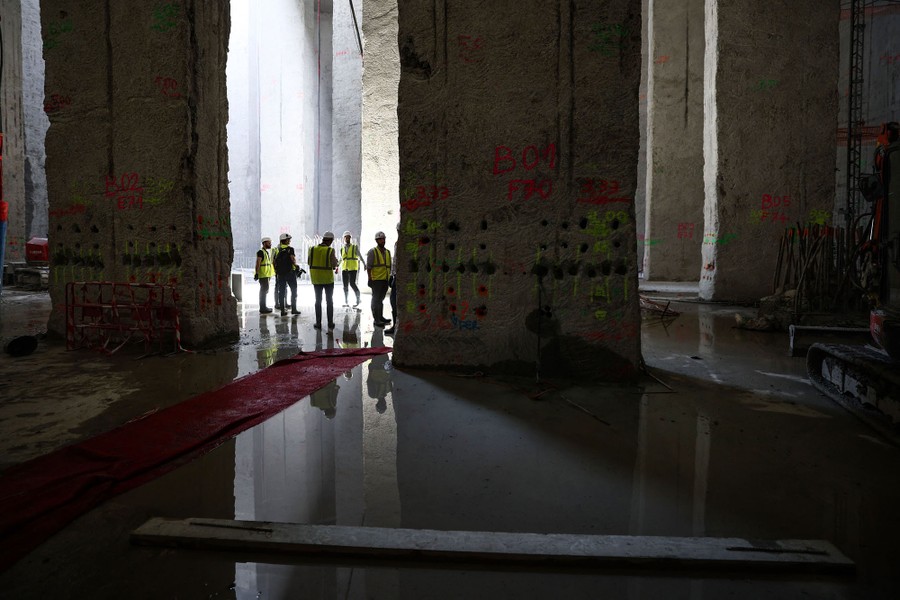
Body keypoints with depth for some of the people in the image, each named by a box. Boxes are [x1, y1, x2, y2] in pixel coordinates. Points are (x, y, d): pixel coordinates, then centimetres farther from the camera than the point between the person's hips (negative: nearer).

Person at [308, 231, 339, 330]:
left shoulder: (312, 249, -3)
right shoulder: (330, 250, -14)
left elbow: (309, 262, 3)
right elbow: (334, 264, -15)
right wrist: (336, 260, 7)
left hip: (316, 279, 2)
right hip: (328, 279, -2)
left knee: (318, 301, 13)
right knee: (329, 301, 9)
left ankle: (318, 323, 12)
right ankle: (330, 323, 10)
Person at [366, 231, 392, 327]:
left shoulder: (387, 252, 15)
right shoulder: (372, 252, -5)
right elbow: (368, 267, -8)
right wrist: (370, 278, -13)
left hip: (385, 280, 6)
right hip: (376, 280, -6)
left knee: (381, 299, 16)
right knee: (376, 299, -2)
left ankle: (381, 317, 25)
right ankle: (376, 320, 0)